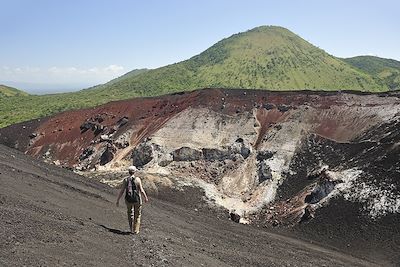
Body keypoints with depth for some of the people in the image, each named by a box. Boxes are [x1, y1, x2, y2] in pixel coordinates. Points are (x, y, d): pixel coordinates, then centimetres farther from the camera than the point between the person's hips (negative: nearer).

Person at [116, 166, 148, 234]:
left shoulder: (125, 180, -5)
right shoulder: (137, 179, -12)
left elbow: (121, 191, -5)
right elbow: (141, 191, -13)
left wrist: (117, 200, 4)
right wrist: (146, 198, 2)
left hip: (129, 200, 2)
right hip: (137, 200, -2)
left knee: (130, 214, 21)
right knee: (137, 215, 16)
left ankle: (131, 229, 24)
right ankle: (136, 230, 18)